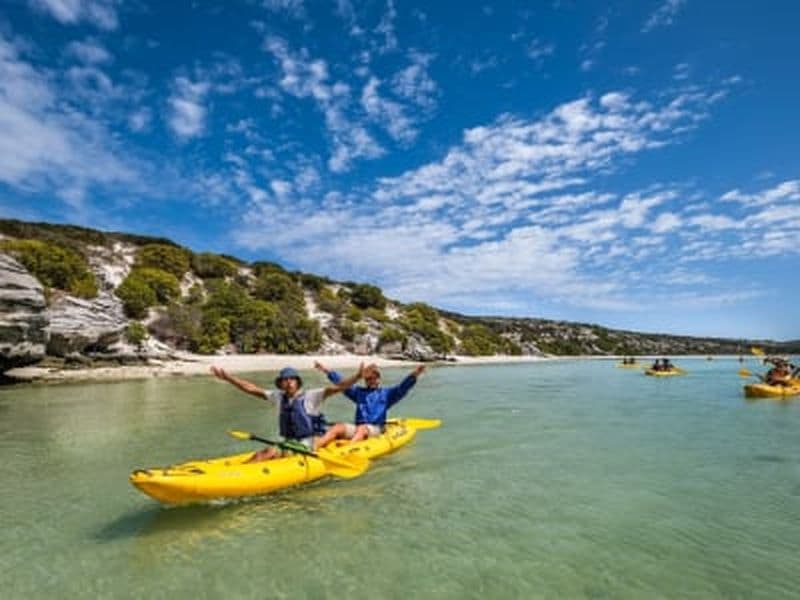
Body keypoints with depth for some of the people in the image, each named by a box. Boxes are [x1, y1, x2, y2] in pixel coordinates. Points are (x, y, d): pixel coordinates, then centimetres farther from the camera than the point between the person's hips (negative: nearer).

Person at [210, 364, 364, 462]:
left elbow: (336, 387, -18)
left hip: (307, 444, -5)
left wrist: (356, 377, -32)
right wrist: (228, 377, 8)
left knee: (272, 452, -25)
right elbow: (250, 388, 10)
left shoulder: (310, 396, -6)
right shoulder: (278, 397, 8)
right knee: (260, 454, -20)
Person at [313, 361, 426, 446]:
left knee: (362, 429, -36)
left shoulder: (386, 393, 13)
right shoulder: (359, 392, 21)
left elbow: (401, 389, -1)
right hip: (357, 426, 3)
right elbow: (342, 383, 20)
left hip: (376, 428, -3)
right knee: (337, 428, -22)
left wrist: (414, 375, -18)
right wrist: (327, 371, 16)